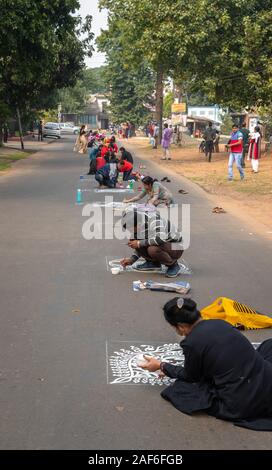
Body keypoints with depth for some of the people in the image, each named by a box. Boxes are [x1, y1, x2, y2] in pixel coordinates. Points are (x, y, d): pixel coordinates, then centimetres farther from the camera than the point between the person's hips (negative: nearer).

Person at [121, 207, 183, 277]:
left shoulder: (154, 220, -26)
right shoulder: (141, 227, -1)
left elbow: (160, 238, -43)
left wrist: (139, 243, -30)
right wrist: (131, 260, -1)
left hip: (176, 248, -8)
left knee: (153, 249, -37)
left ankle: (173, 264, -9)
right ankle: (153, 263, 9)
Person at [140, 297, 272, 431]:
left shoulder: (191, 343, -13)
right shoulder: (219, 323, 7)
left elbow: (191, 376, 9)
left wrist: (161, 366, 22)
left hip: (240, 405, -6)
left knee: (179, 389, 10)